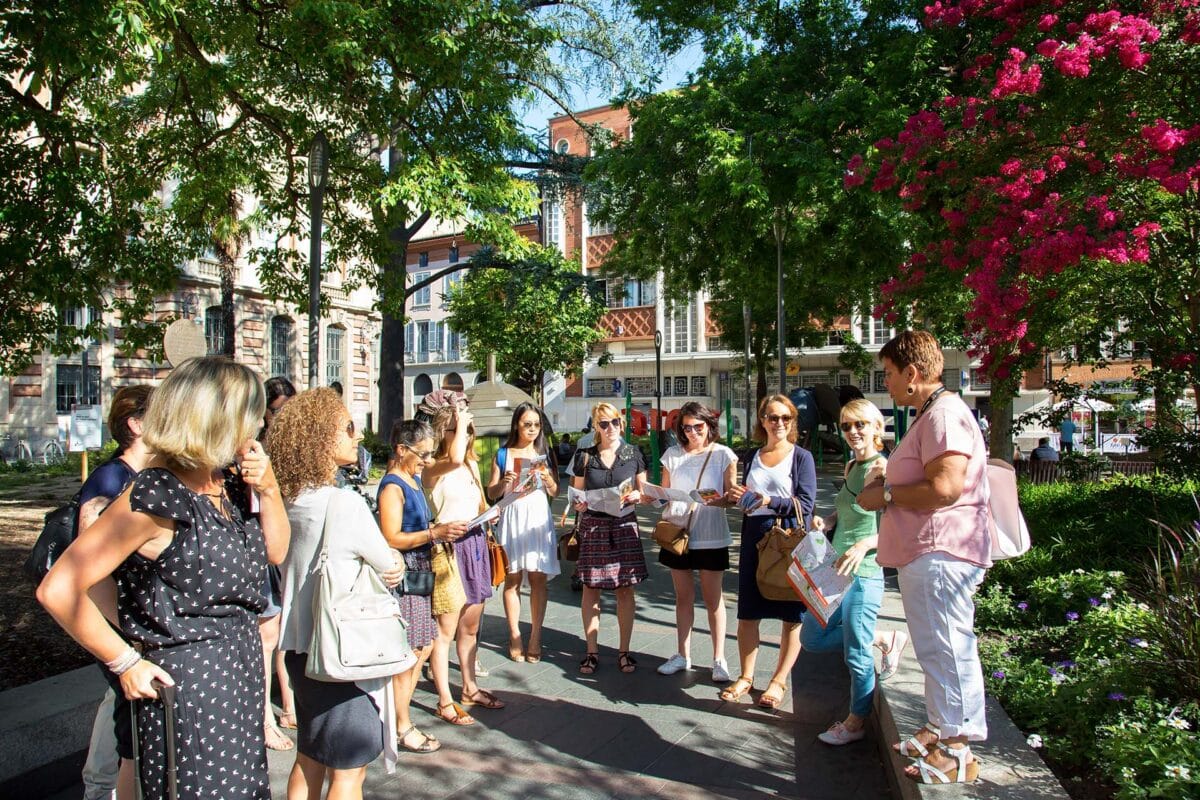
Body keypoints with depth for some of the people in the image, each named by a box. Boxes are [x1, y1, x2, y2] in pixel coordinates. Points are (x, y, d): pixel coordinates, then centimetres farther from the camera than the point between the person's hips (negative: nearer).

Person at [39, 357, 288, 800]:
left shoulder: (218, 484, 4)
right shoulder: (153, 497, -20)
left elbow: (275, 550, 13)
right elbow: (57, 590, -21)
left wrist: (268, 488, -3)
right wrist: (126, 663, -14)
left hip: (240, 678, 8)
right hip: (188, 686, -8)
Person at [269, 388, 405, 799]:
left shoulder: (290, 501, 1)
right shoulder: (345, 503, -22)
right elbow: (391, 568, -11)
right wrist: (395, 565, 11)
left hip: (301, 646, 8)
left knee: (309, 759, 22)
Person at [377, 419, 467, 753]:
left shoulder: (414, 480, 14)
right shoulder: (392, 486, -15)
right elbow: (392, 539, -21)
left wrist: (442, 529, 10)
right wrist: (434, 532, -25)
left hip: (420, 572, 10)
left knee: (422, 648, 14)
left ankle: (399, 714, 28)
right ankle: (403, 729, 13)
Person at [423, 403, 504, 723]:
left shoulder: (472, 465, 12)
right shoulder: (433, 468, -11)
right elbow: (455, 459, -34)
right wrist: (460, 422, -22)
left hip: (475, 543, 7)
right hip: (450, 547, -7)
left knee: (470, 626, 17)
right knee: (446, 629, 0)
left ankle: (470, 689, 32)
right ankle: (445, 701, 11)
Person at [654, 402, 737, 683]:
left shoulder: (723, 455, -3)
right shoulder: (672, 455, 6)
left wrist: (718, 500, -26)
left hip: (710, 536, -3)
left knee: (713, 598, 5)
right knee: (683, 597, 12)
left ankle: (719, 659, 16)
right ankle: (682, 655, 24)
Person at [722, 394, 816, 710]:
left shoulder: (801, 457, -2)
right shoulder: (754, 458, 13)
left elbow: (806, 504, -11)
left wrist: (771, 501, -25)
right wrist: (739, 497, 0)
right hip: (754, 539, 4)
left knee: (792, 615, 5)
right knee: (747, 612, 8)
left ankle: (779, 681, 20)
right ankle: (746, 677, 22)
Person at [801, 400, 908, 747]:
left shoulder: (883, 468, -13)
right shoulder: (851, 467, 12)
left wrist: (864, 545, -32)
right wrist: (825, 521, 2)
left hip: (864, 574, -9)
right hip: (837, 572, 9)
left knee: (856, 654, 4)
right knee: (813, 638, 16)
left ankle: (856, 722, 26)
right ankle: (886, 640, 29)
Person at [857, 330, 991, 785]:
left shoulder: (945, 414, -16)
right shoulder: (930, 415, 20)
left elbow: (944, 488, -26)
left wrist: (886, 495, -14)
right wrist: (888, 485, 15)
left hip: (940, 556, -12)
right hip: (924, 555, 12)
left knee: (947, 651, -4)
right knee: (936, 651, 19)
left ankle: (957, 751, 5)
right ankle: (940, 730, 32)